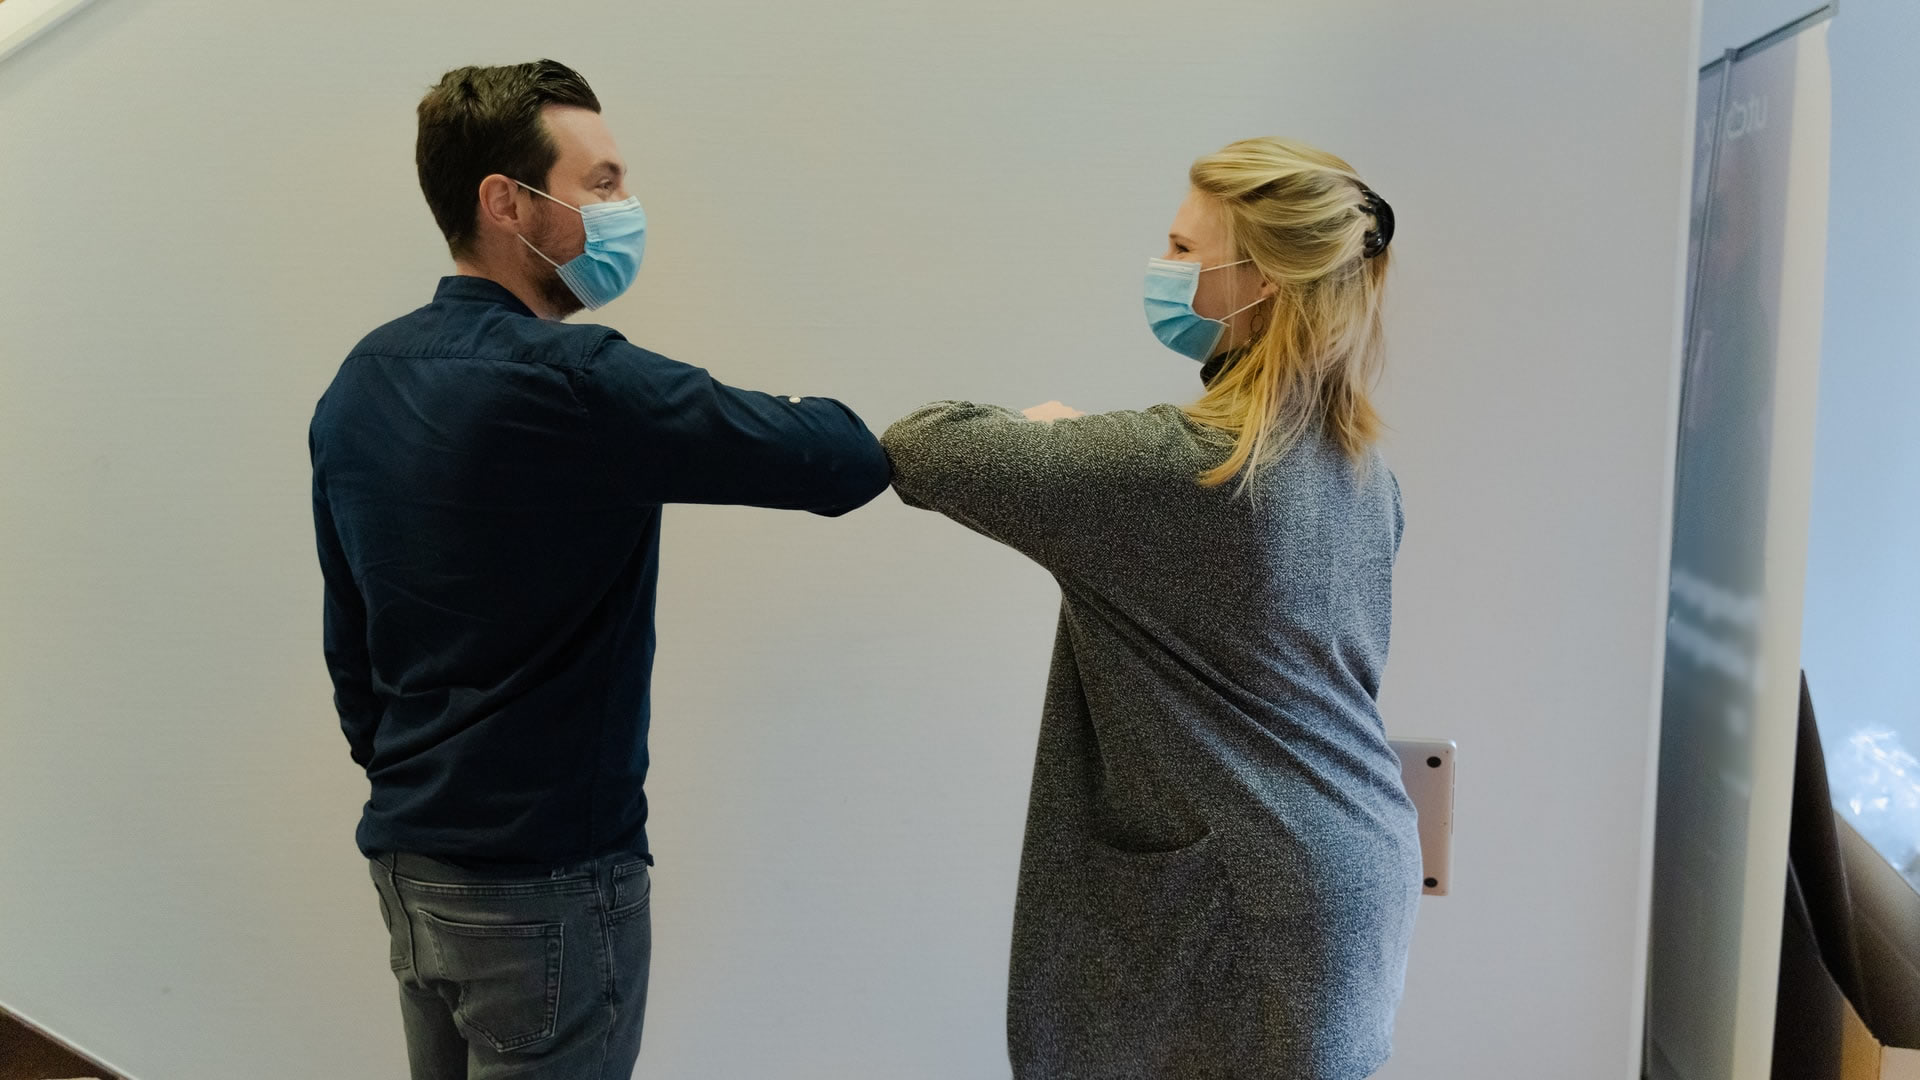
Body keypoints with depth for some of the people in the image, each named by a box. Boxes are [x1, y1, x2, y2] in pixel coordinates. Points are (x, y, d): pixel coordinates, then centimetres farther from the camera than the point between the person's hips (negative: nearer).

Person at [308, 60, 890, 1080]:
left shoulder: (359, 383, 5)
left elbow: (349, 639, 11)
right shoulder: (573, 385, -22)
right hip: (546, 880, -8)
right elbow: (846, 463, -23)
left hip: (403, 858, 8)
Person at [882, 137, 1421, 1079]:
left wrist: (1036, 428, 2)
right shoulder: (1358, 460, 2)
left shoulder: (1173, 465, -23)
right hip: (1366, 865, 8)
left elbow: (921, 453, -19)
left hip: (1256, 903, -8)